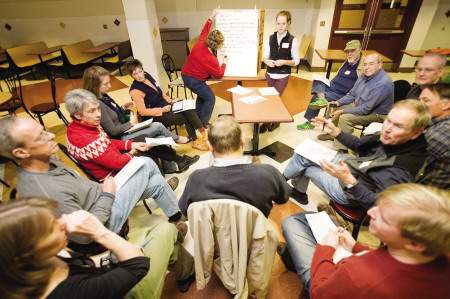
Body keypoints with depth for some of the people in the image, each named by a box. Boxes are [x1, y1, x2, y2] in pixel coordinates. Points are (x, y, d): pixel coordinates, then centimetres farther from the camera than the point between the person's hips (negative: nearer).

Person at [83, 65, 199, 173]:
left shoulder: (104, 96, 4)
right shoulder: (97, 104, -23)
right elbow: (113, 131, -20)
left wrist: (123, 108, 0)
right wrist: (130, 124, -9)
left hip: (126, 131, 9)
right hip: (121, 139, -8)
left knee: (160, 139, -2)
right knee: (158, 126, -8)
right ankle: (177, 139, 20)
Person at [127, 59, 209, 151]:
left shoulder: (147, 76, 3)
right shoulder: (135, 91, -18)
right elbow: (142, 112, -18)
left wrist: (170, 100, 3)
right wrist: (162, 110, -21)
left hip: (165, 106, 7)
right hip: (155, 116, -7)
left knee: (188, 108, -16)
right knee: (186, 117, -17)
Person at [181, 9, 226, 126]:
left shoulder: (200, 43, -7)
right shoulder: (210, 59, -27)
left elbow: (204, 32, 16)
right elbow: (219, 75, -12)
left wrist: (211, 18, 25)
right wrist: (224, 63, 3)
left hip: (186, 75, 9)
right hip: (193, 80, -9)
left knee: (202, 95, 25)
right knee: (210, 98, -1)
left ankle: (198, 119, 36)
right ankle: (203, 124, 5)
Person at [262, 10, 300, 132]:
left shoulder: (293, 40, -8)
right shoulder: (271, 38, 0)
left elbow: (296, 61, -5)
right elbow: (265, 56, 6)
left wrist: (283, 62, -21)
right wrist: (267, 61, -17)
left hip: (283, 76, -3)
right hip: (270, 74, 4)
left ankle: (273, 121, 16)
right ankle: (272, 120, 28)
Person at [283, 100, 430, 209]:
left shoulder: (402, 169, -33)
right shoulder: (390, 139, -12)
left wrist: (348, 180, -41)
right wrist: (335, 131, -5)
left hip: (350, 190, -7)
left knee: (303, 163, -1)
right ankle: (299, 191, 31)